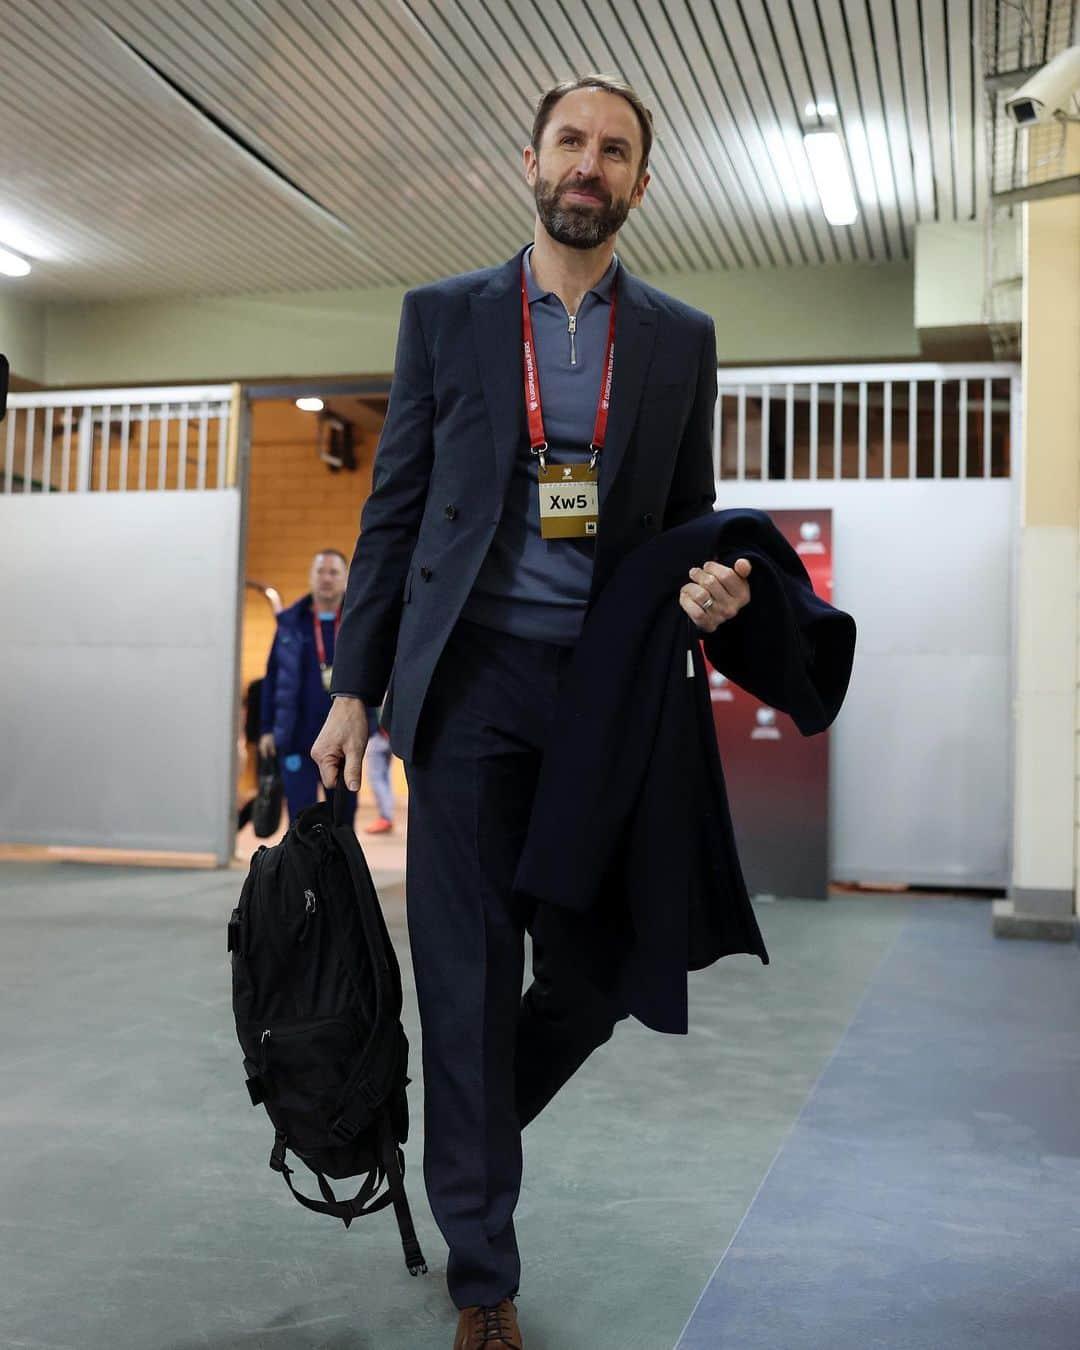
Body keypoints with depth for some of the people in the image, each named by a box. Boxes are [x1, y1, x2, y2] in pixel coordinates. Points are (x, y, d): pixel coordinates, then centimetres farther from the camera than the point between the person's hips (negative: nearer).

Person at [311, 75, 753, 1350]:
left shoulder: (680, 338, 10)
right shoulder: (444, 314, 7)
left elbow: (690, 519, 14)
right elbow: (393, 513, 6)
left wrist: (709, 590, -10)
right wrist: (353, 689, 1)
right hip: (471, 679, -1)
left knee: (594, 970, 5)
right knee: (469, 975, 2)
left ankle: (469, 1136, 36)